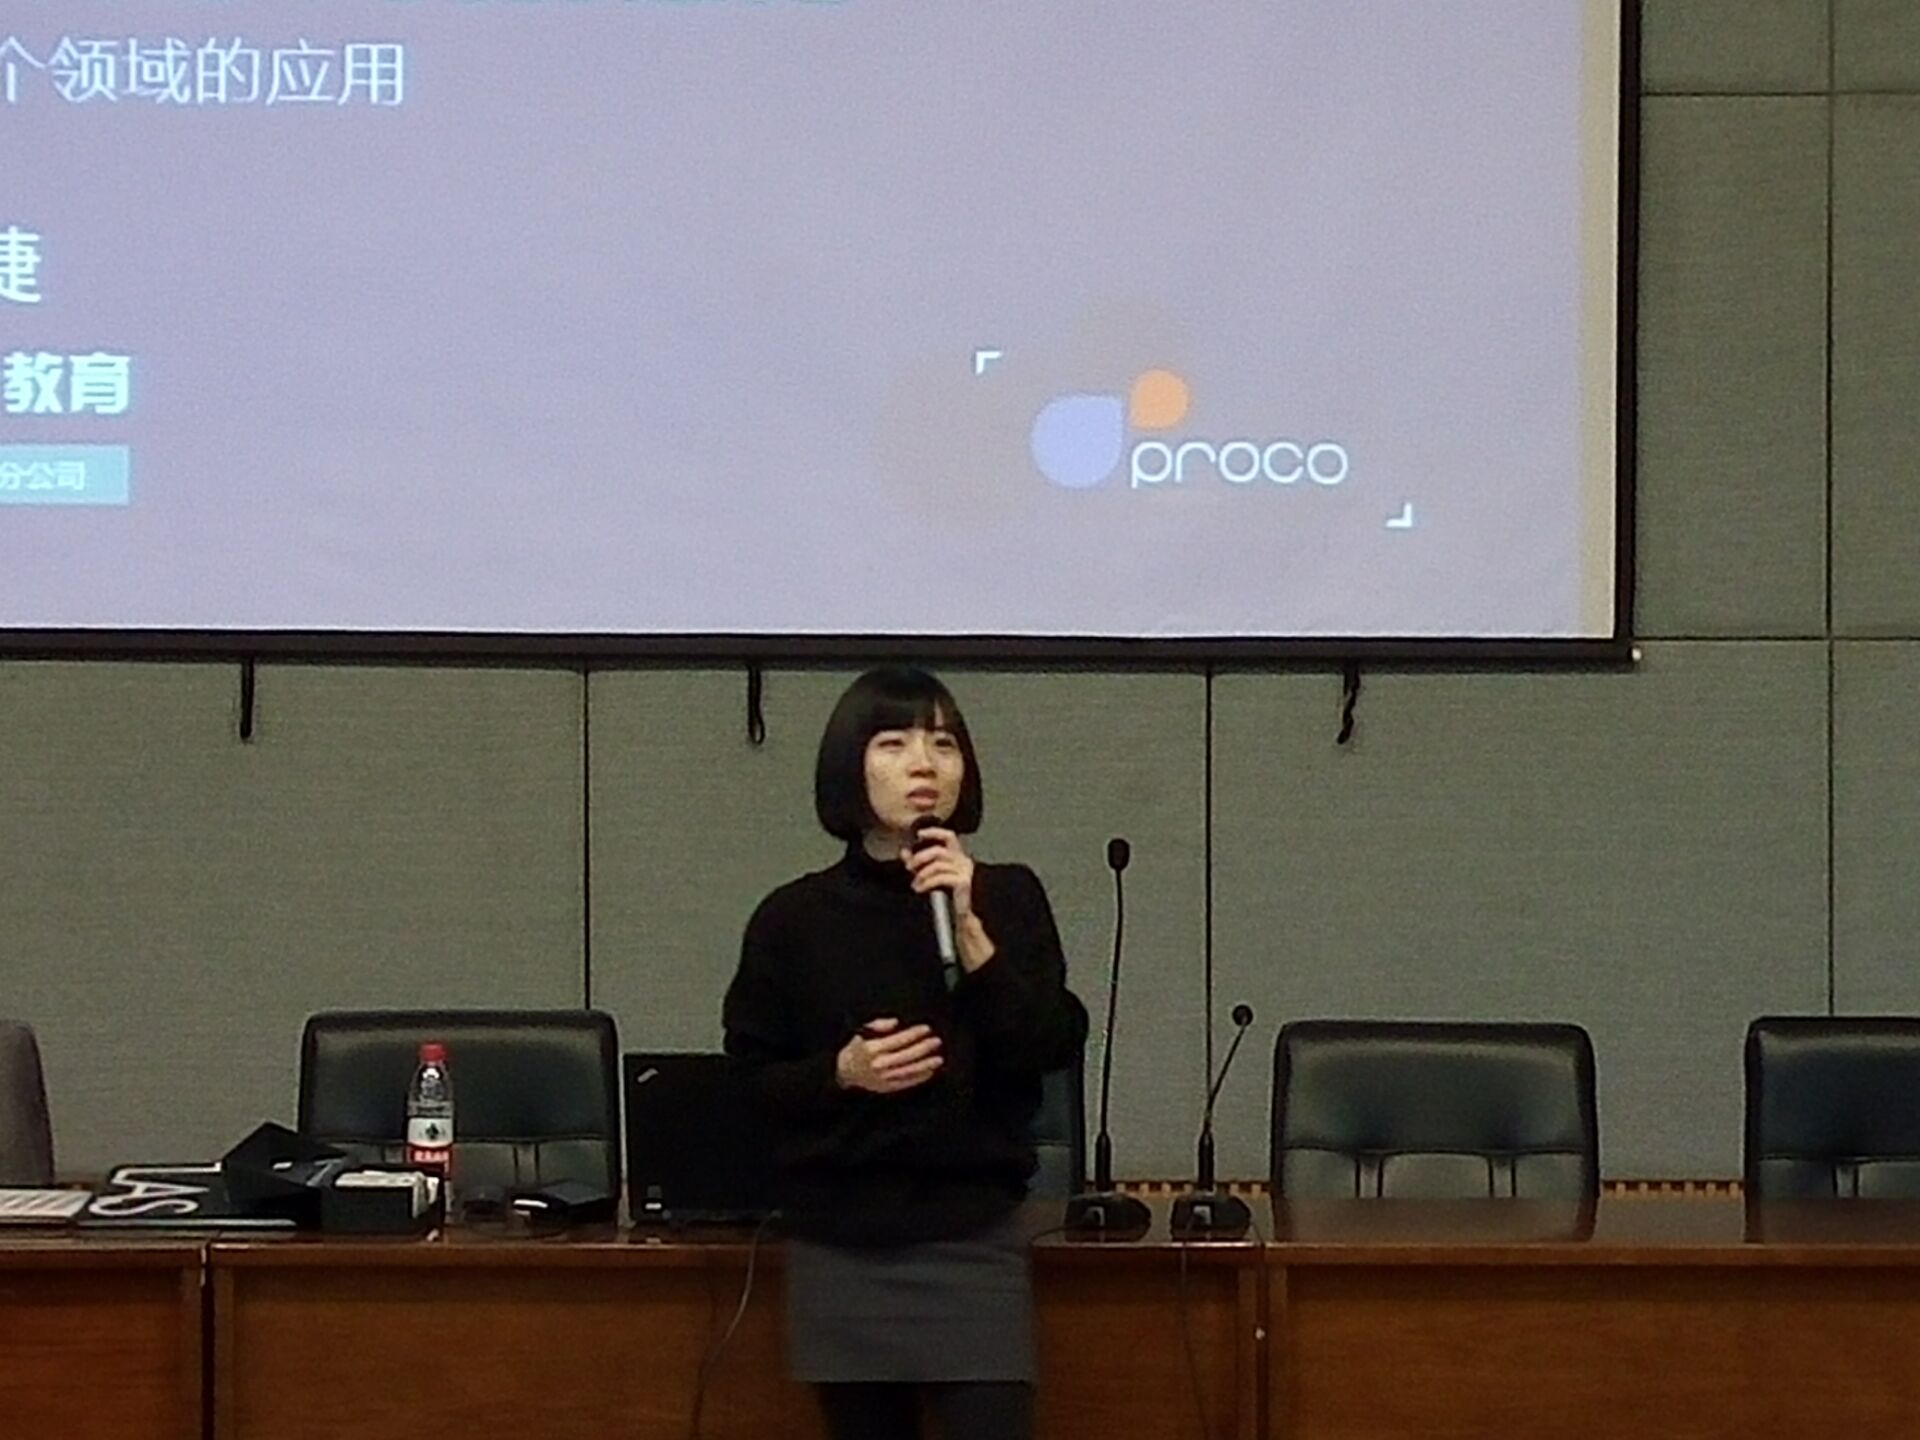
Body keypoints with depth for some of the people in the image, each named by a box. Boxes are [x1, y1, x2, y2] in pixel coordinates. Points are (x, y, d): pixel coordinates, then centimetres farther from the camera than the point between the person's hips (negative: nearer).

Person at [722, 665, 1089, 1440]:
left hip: (973, 1239, -1)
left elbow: (1055, 1050, -8)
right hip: (840, 1250, 1)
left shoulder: (1007, 896, 1)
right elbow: (749, 1084, 5)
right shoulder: (794, 918, 1)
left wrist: (969, 930, -17)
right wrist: (841, 1073, -13)